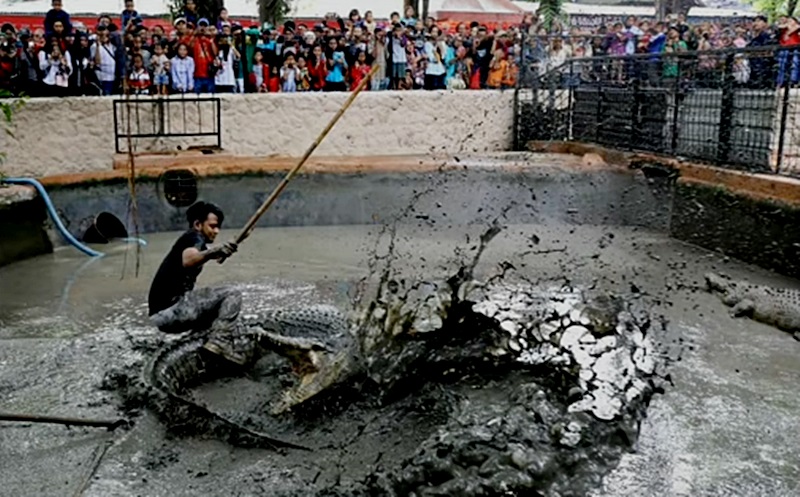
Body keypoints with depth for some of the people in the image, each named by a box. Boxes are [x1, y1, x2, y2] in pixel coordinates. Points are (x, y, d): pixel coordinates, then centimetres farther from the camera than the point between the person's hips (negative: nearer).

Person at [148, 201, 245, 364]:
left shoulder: (185, 241, 22)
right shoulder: (194, 237, -8)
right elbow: (188, 260, -34)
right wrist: (212, 252, -49)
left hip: (161, 313, 10)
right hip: (173, 308, -10)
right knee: (232, 296, -14)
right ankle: (220, 343, -24)